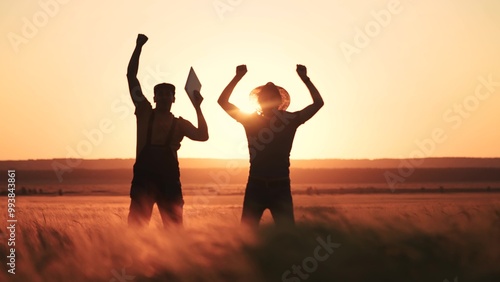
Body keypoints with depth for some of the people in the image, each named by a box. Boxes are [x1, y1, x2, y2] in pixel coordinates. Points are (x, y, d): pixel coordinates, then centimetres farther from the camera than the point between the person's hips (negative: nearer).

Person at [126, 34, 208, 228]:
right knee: (136, 227, -7)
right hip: (143, 178, -2)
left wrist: (197, 108, -9)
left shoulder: (180, 124, 13)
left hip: (169, 181, 2)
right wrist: (139, 47, 1)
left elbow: (203, 136, -3)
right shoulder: (145, 113, 8)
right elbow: (131, 76, 4)